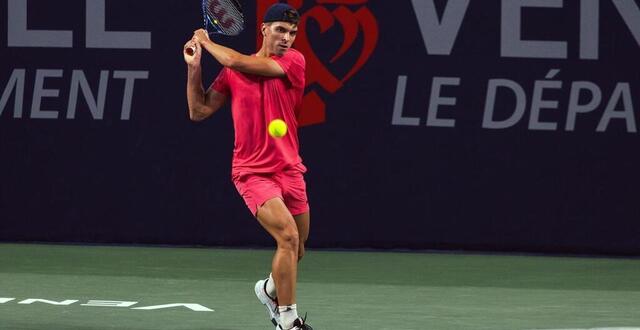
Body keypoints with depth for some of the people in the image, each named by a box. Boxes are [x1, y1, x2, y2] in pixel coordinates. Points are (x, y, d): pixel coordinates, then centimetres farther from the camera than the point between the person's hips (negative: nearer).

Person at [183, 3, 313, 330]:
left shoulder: (294, 62, -3)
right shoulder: (232, 73, 1)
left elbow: (237, 62, -14)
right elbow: (199, 111, 7)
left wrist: (206, 42, 0)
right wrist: (194, 67, -1)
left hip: (289, 169, 3)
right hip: (252, 172, -3)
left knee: (296, 250, 14)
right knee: (288, 236, -21)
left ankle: (270, 288, 47)